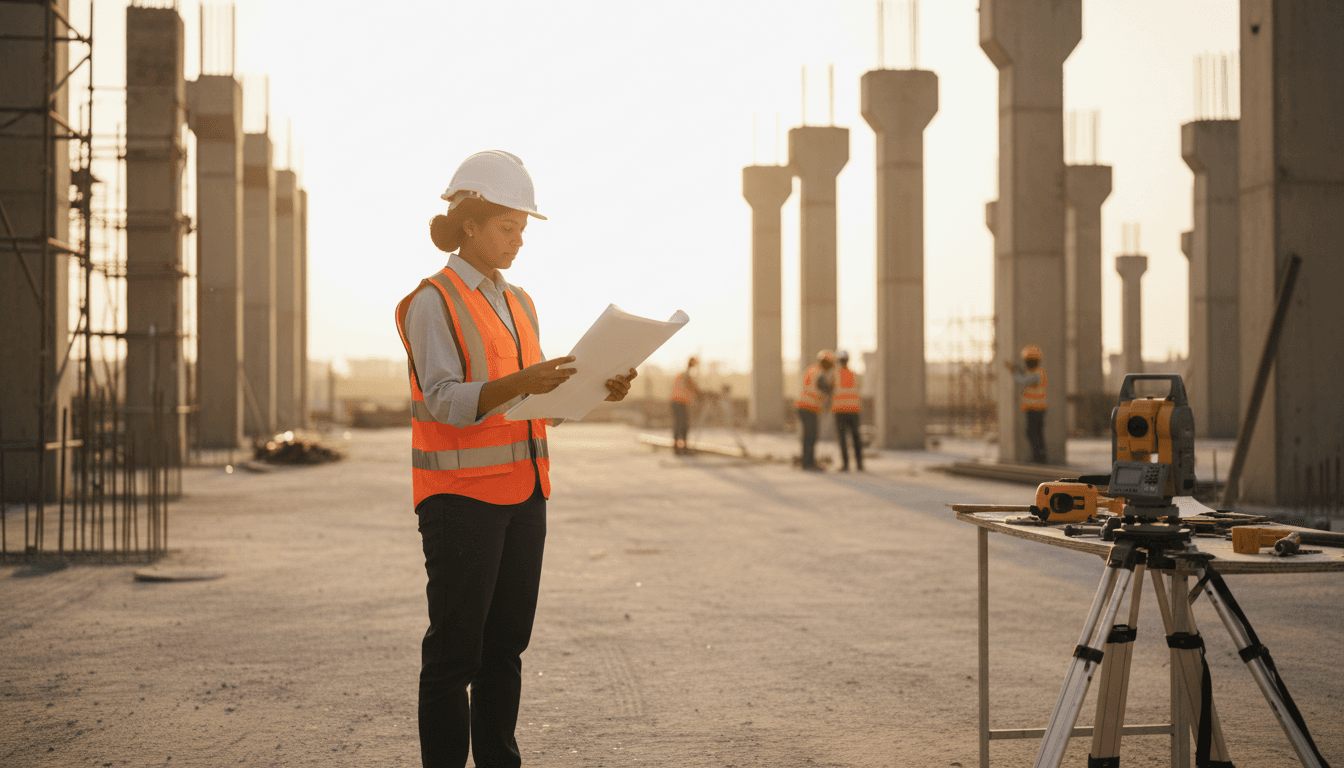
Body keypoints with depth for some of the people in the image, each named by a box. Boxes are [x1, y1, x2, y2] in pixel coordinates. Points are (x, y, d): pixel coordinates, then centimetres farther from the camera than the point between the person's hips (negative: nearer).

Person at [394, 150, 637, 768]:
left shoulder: (518, 302, 17)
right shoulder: (433, 302, -7)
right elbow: (446, 401, -18)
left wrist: (598, 390, 1)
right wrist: (520, 383, -33)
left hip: (523, 493, 7)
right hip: (461, 496, -7)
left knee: (506, 643, 9)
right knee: (455, 647, -5)